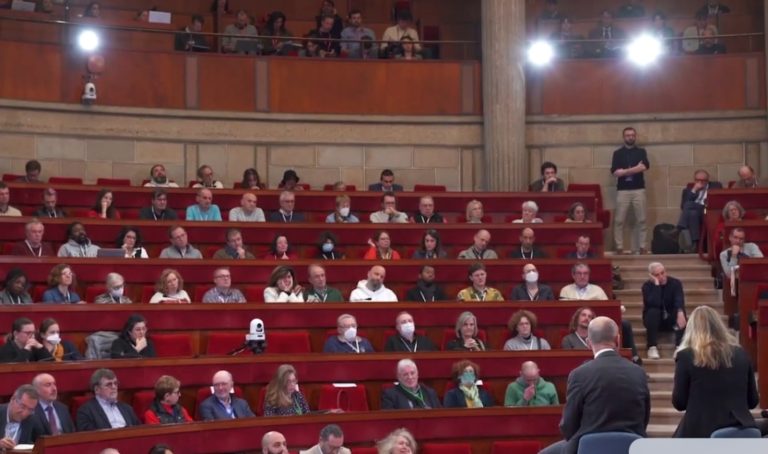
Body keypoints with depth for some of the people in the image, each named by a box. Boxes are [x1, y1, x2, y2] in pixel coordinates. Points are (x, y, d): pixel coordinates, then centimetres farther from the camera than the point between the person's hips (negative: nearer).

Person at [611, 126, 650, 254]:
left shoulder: (641, 152, 10)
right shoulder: (618, 153, 8)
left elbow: (644, 167, -9)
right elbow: (615, 172, -4)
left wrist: (625, 171, -9)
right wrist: (636, 168, -7)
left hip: (639, 190, 0)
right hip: (622, 190, 0)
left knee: (641, 220, 1)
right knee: (619, 220, -3)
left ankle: (641, 247, 5)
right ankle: (619, 247, 1)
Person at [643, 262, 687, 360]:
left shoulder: (675, 283, -9)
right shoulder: (647, 285, -13)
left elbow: (679, 300, -29)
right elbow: (654, 304, -30)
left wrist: (680, 312, -50)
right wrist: (656, 284, -30)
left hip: (671, 320, 1)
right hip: (655, 320, -1)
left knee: (681, 314, -31)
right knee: (653, 311, -34)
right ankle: (652, 347, -33)